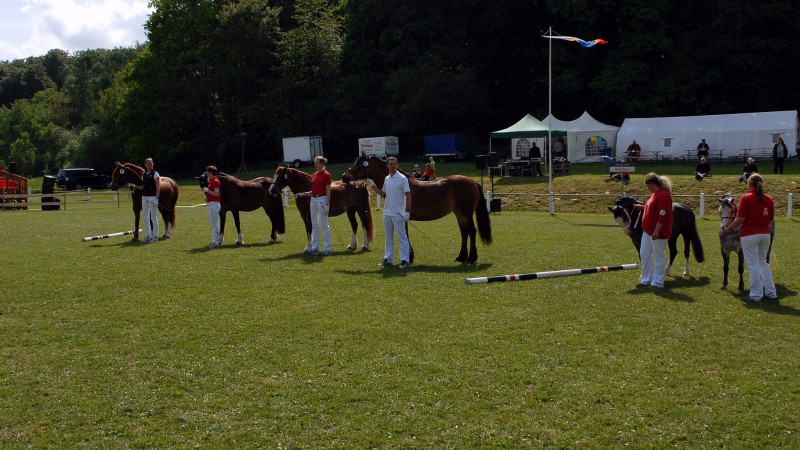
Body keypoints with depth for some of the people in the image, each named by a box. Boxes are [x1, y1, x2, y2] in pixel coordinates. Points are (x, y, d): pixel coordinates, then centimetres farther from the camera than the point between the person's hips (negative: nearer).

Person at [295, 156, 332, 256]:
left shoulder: (326, 175, -10)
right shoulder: (314, 175, 12)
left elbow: (328, 191, -13)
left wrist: (327, 204, -18)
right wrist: (303, 194, 8)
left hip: (322, 199, -8)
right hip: (313, 199, 8)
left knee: (324, 225, -4)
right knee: (314, 225, 12)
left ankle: (327, 248, 1)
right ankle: (315, 247, 19)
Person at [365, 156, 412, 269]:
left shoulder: (402, 178, -9)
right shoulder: (386, 179, 10)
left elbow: (408, 196, -12)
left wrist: (407, 211, -18)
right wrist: (372, 185, 13)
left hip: (398, 213, -7)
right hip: (387, 212, 7)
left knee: (402, 237, -4)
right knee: (388, 237, 13)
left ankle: (405, 260, -3)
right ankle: (388, 259, 21)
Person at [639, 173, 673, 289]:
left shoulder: (663, 195, -19)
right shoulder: (655, 194, 12)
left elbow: (663, 215, -24)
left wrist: (656, 231, -25)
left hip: (658, 233, -10)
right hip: (648, 231, 10)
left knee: (658, 256, 0)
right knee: (644, 254, 14)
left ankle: (657, 282, 9)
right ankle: (646, 279, 25)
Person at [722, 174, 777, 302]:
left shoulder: (746, 198, -10)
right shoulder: (768, 199, 5)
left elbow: (741, 219, -14)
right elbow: (771, 219, 9)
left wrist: (728, 228, -1)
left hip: (750, 235, -5)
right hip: (765, 234, 5)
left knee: (753, 265, 2)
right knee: (763, 263, 19)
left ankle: (756, 295, 6)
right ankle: (771, 292, 19)